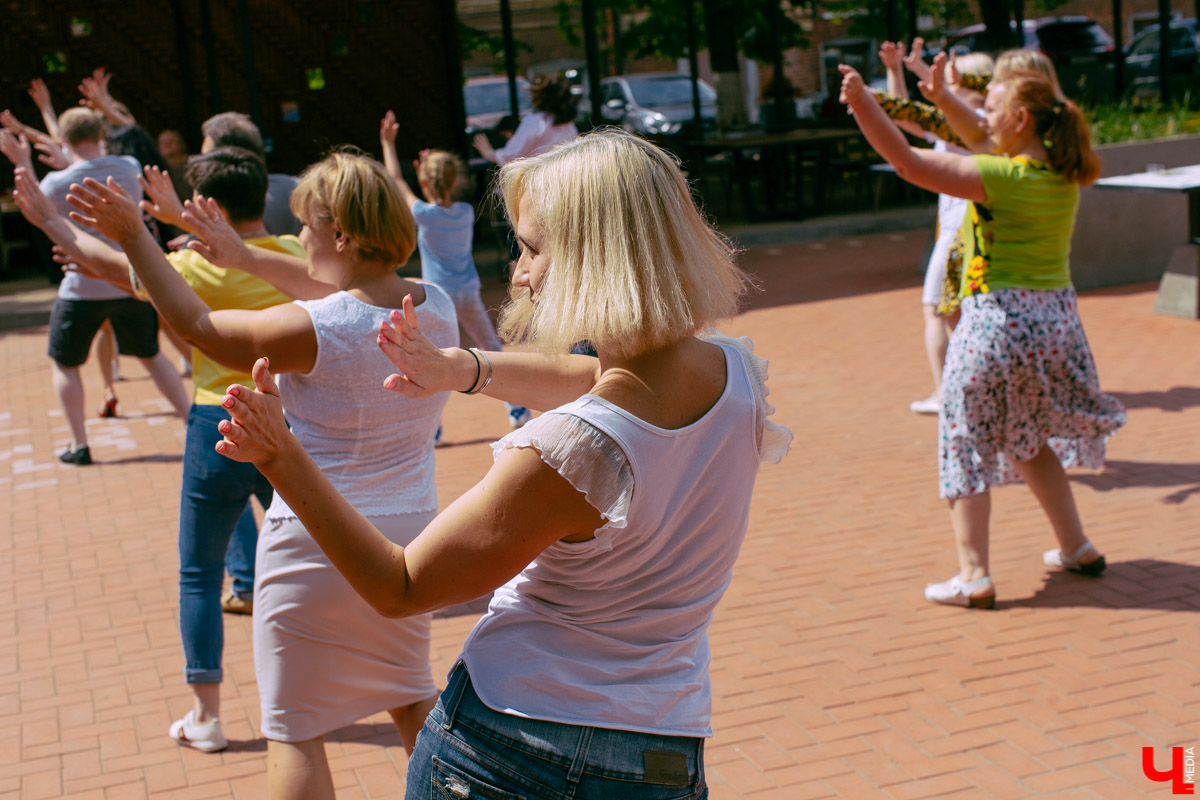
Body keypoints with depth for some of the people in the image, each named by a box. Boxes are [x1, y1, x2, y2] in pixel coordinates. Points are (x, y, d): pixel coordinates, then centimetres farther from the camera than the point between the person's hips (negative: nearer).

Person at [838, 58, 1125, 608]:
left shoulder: (999, 178, -17)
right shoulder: (1064, 175, 5)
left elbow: (907, 162, -20)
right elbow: (989, 145, 22)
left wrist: (862, 103, -19)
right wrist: (945, 101, 25)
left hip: (997, 319, -7)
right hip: (1055, 319, 7)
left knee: (968, 445, 3)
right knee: (1027, 440, 24)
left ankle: (974, 576, 1)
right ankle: (1076, 548, 30)